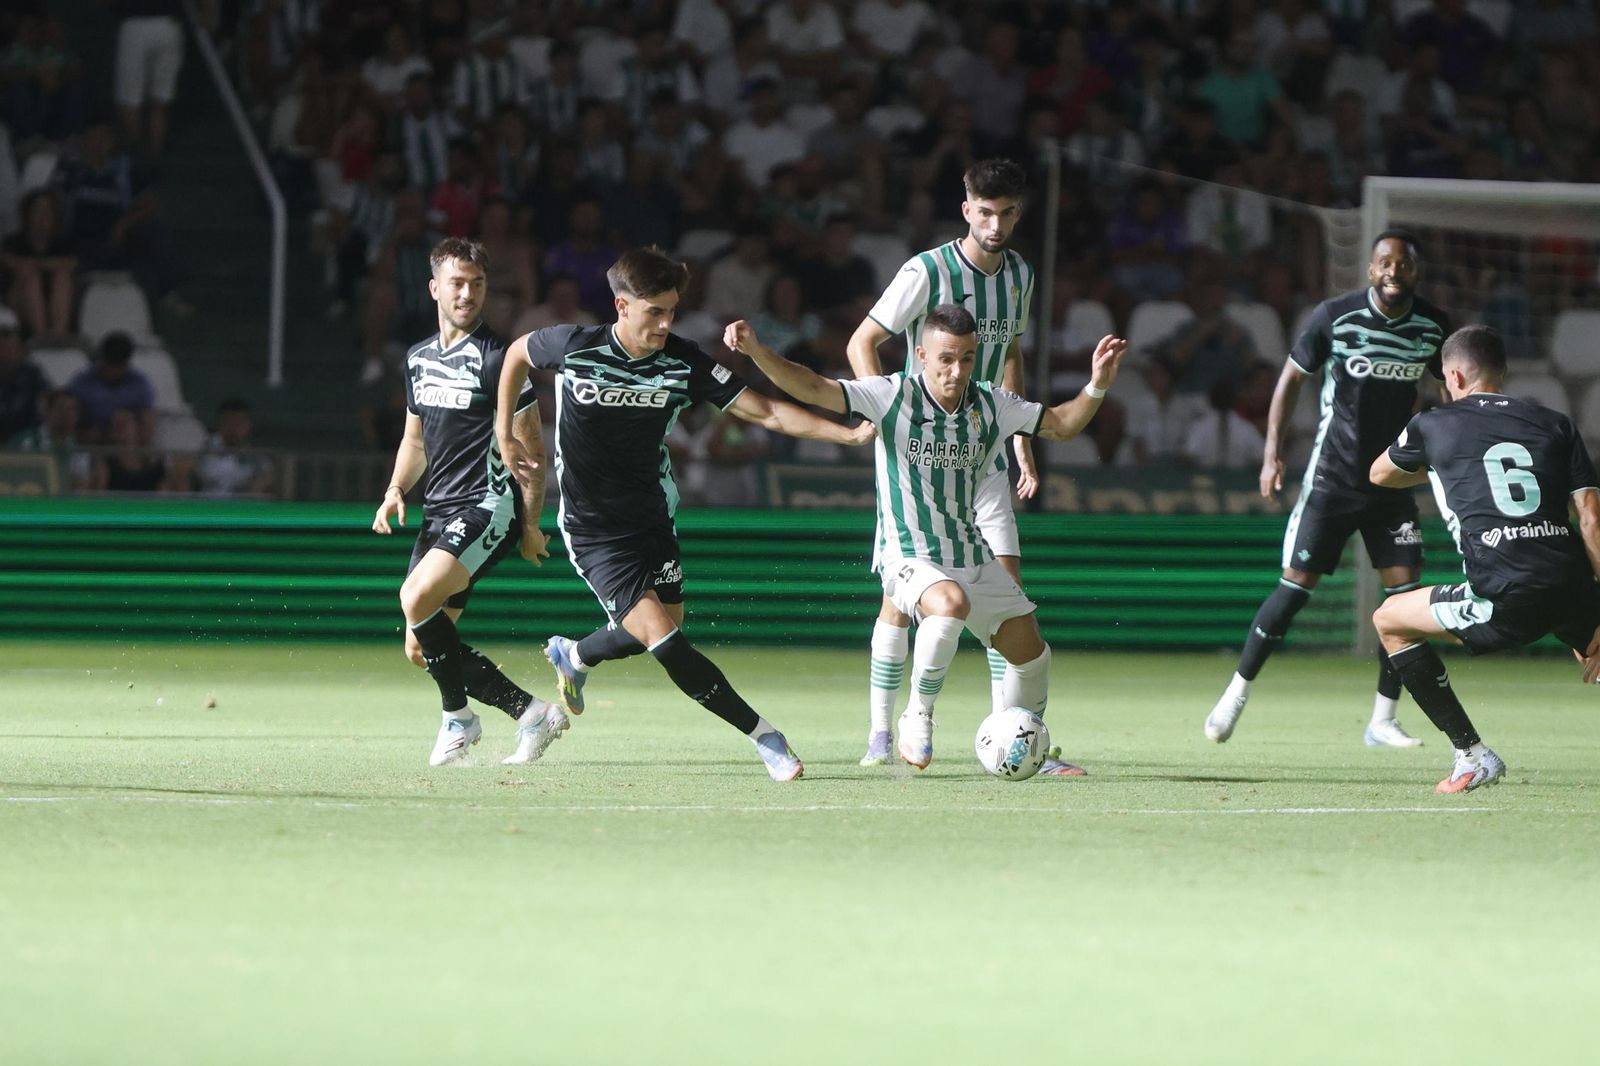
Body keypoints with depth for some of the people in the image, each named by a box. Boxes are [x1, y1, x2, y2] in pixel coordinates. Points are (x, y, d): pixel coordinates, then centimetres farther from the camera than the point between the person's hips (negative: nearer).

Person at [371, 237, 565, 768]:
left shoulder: (498, 357, -7)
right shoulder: (419, 359, 14)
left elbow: (531, 448, -5)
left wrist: (530, 524, -10)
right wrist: (395, 492, 8)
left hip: (488, 506, -8)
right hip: (440, 514, 8)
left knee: (418, 599, -28)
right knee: (421, 648, 2)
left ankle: (457, 716, -10)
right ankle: (531, 712, 11)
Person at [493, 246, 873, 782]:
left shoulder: (684, 362, -11)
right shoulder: (575, 346, -17)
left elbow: (765, 411, -12)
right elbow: (517, 353, 6)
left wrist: (848, 434, -22)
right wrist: (504, 433, 8)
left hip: (652, 516, 5)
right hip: (592, 530, -5)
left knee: (659, 628, 14)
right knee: (663, 637, -16)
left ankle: (573, 656, 45)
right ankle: (765, 737, -13)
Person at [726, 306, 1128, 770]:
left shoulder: (991, 404, 1)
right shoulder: (894, 396, -13)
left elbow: (1061, 424, 12)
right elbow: (812, 389, -20)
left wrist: (1096, 387, -5)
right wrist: (756, 351, -33)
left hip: (974, 557, 6)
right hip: (909, 558, -6)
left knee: (1031, 653, 9)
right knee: (950, 604, -37)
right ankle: (917, 717, -17)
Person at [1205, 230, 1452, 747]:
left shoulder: (1432, 326, -3)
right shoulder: (1335, 316, -11)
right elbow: (1293, 376, -1)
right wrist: (1272, 451, -7)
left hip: (1392, 481, 3)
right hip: (1331, 478, -3)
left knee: (1406, 592, -6)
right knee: (1294, 590, -7)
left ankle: (1383, 720, 4)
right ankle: (1236, 695, 8)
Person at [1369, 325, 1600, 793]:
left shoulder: (1434, 425, 14)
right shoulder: (1556, 425, 17)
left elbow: (1380, 475, 36)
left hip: (1503, 597, -4)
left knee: (1390, 621, 18)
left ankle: (1471, 755, 12)